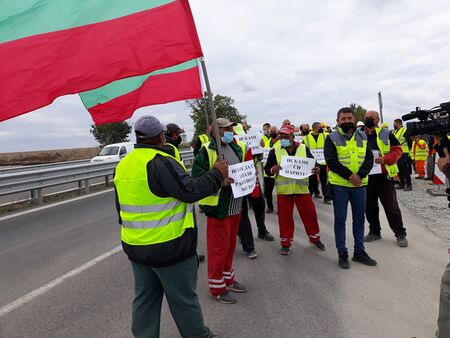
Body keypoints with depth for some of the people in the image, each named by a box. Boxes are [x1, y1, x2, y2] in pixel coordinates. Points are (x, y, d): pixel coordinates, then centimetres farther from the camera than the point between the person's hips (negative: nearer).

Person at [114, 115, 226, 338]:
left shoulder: (123, 165, 7)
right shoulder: (161, 162, -21)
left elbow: (121, 206, 15)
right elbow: (191, 191, -23)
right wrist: (217, 173, -9)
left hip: (135, 245, 8)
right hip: (169, 247, -8)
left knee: (145, 297, 19)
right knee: (184, 298, 10)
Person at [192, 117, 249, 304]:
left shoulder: (237, 148, 12)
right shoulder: (206, 151, -12)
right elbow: (197, 175, -18)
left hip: (235, 206, 8)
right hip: (218, 206, -8)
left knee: (230, 244, 19)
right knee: (218, 247, 1)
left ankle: (228, 278, 35)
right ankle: (216, 287, 15)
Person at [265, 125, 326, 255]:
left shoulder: (304, 148, 4)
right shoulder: (275, 151, 2)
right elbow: (267, 169, 0)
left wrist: (316, 169, -15)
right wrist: (273, 169, -22)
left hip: (302, 189, 1)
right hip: (283, 190, -1)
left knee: (309, 214, 8)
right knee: (285, 217, 5)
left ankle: (314, 238, 29)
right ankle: (285, 243, 19)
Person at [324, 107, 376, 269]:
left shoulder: (363, 137, 9)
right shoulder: (332, 138, -4)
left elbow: (369, 159, 2)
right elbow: (331, 161, -12)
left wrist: (360, 175, -15)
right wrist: (349, 175, -19)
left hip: (359, 184, 4)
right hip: (339, 185, -4)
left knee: (359, 219, 13)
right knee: (340, 220, 4)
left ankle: (359, 251, 26)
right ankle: (342, 253, 14)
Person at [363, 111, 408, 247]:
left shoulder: (386, 134, -1)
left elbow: (397, 150, -2)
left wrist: (385, 159, -18)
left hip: (383, 176, -3)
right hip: (366, 177, 4)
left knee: (391, 206, 0)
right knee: (369, 206, 12)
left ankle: (400, 233, 12)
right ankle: (374, 231, 26)